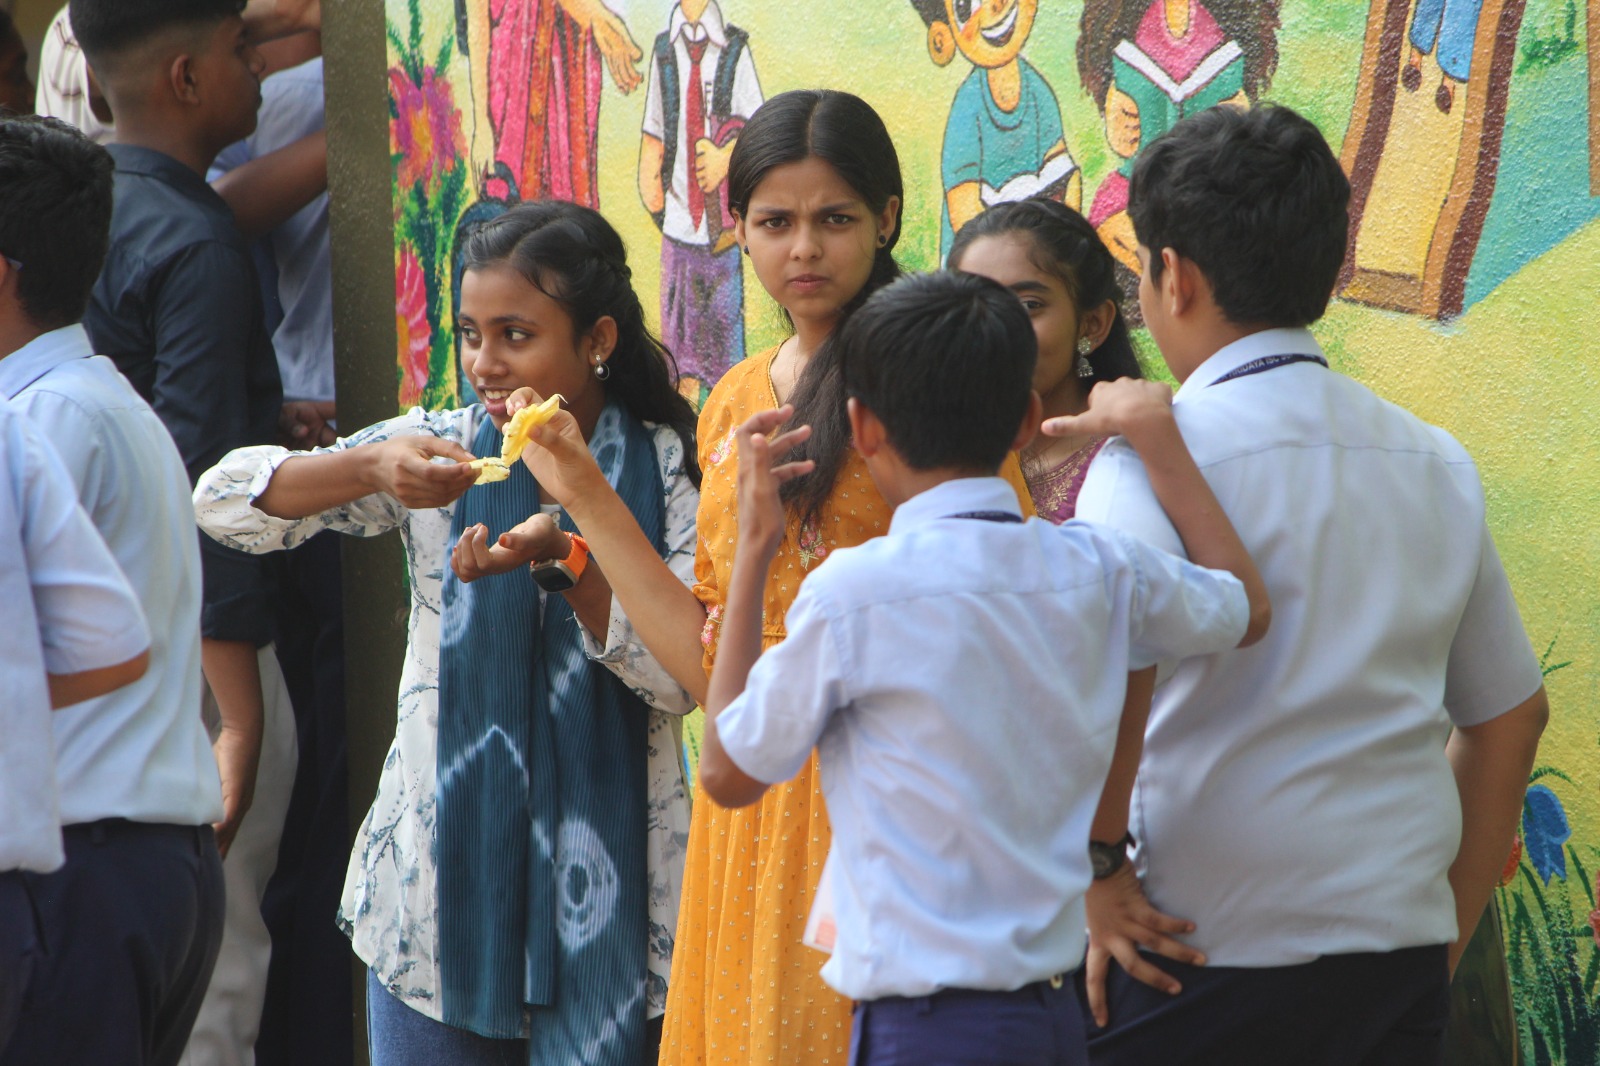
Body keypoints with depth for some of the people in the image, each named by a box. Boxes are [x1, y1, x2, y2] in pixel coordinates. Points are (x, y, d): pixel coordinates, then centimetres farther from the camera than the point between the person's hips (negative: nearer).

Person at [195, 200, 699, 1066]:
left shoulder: (666, 468, -2)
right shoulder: (441, 449, 2)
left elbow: (682, 677, -10)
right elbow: (224, 498, -6)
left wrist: (566, 557, -23)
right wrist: (373, 468, -23)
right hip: (440, 881, 2)